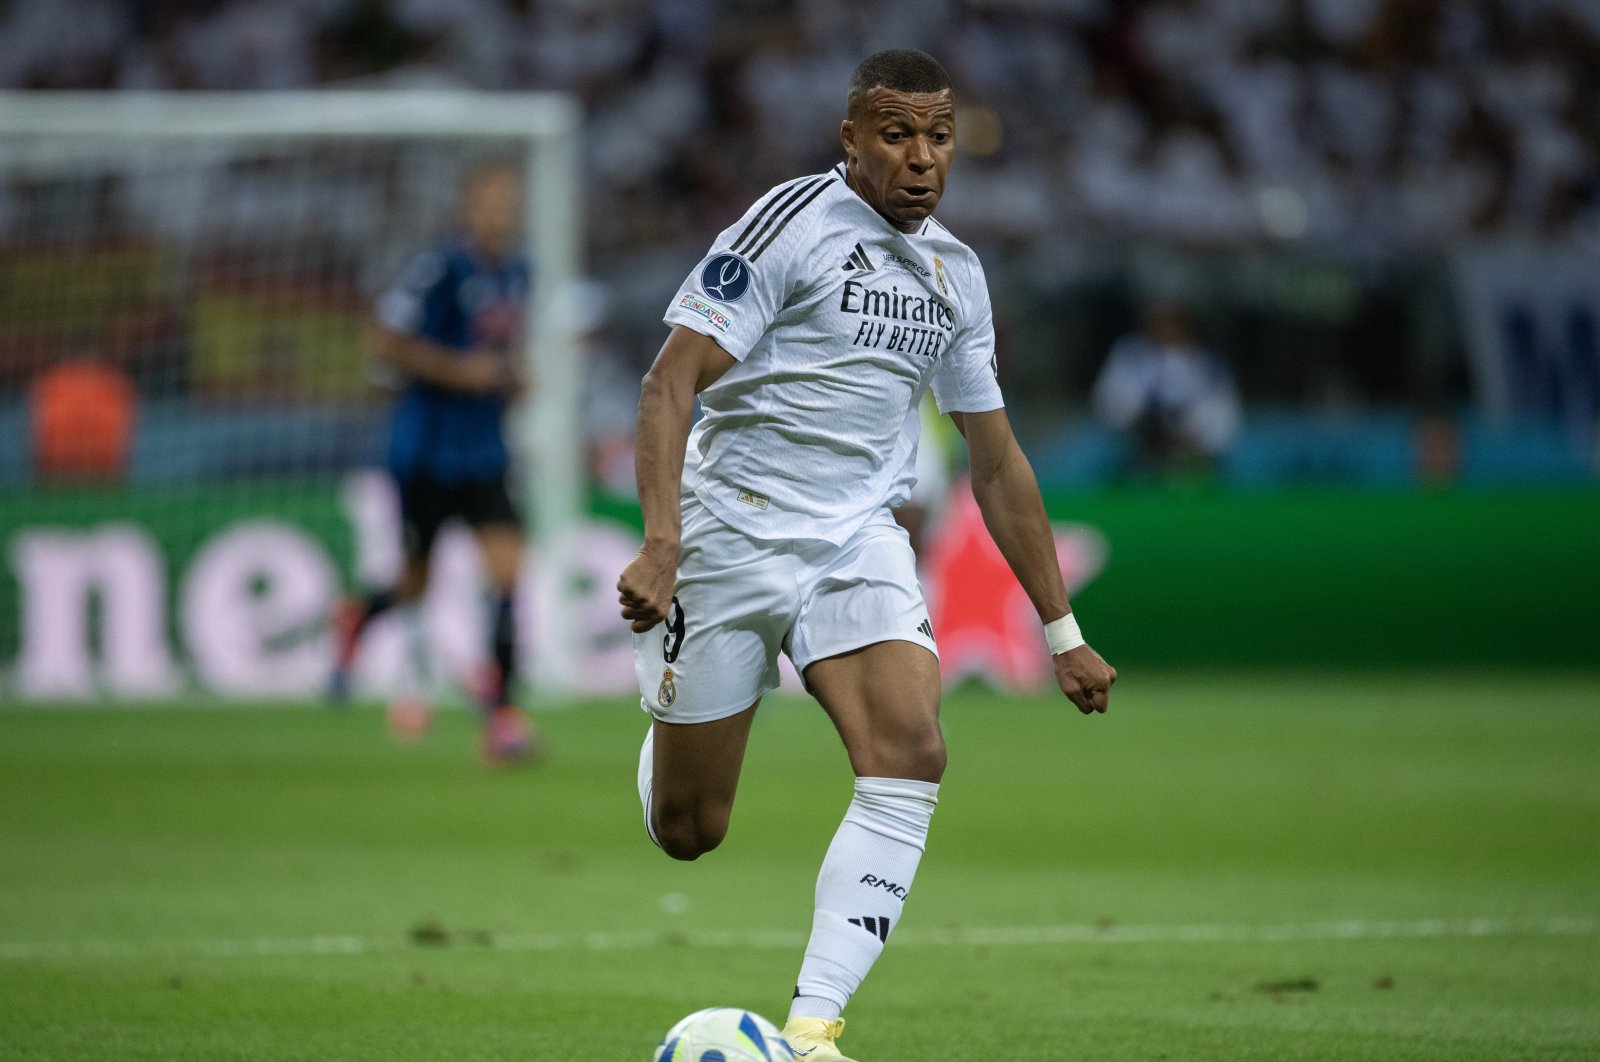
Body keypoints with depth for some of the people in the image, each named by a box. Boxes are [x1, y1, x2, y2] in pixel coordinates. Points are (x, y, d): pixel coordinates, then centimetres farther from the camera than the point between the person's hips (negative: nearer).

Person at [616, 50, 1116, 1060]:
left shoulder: (956, 274, 10)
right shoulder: (792, 222, -10)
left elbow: (997, 460, 18)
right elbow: (671, 381, -15)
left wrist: (1062, 630, 16)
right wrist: (660, 546, -28)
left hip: (862, 542, 5)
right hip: (732, 531, -4)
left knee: (911, 758, -21)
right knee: (688, 830, 1)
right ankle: (670, 709, 41)